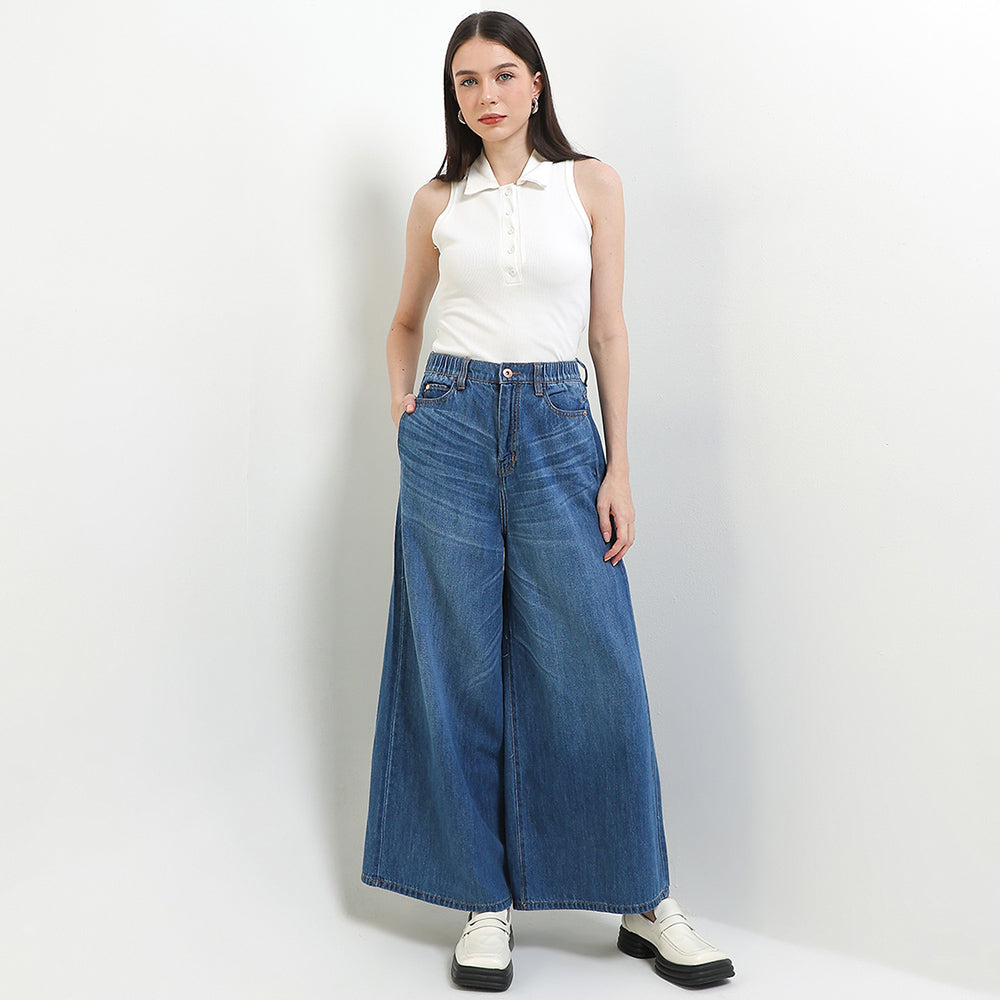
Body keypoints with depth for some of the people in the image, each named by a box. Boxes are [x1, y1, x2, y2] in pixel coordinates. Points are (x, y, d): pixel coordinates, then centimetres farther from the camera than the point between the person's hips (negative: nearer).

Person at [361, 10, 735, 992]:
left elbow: (608, 330, 4)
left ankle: (645, 900, 14)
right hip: (451, 430, 1)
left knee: (591, 669, -2)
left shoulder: (592, 185, 7)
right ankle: (483, 899, 16)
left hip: (559, 428, -1)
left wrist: (619, 468, -1)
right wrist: (402, 399, 6)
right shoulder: (437, 202, 10)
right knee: (460, 667, 3)